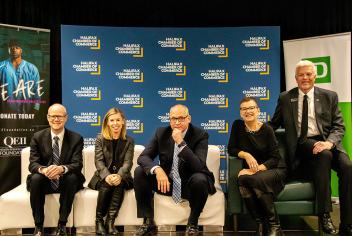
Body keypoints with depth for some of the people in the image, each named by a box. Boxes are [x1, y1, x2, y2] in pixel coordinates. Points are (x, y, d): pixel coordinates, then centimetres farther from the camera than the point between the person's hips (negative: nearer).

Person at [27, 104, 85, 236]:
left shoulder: (76, 138, -3)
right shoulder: (37, 137, 1)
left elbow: (78, 164, -13)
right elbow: (33, 163, -7)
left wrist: (62, 169, -36)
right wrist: (43, 170, -33)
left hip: (65, 181, -1)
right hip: (45, 181, 1)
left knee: (72, 177, -33)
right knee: (35, 178, -31)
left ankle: (62, 225, -21)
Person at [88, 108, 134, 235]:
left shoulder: (129, 141, 3)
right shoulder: (100, 139, 4)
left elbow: (127, 163, -9)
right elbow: (99, 161, -8)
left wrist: (119, 176, -32)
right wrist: (107, 176, -30)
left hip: (121, 177, 0)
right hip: (103, 177, 0)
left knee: (119, 183, -32)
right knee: (106, 185, -32)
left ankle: (110, 220, -29)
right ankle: (99, 220, -20)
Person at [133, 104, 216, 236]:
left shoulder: (200, 135, -13)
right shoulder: (161, 133, -3)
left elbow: (198, 166, -25)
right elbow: (143, 157, -9)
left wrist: (181, 143, -33)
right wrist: (157, 169, -31)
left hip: (189, 183, -3)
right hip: (166, 181, 3)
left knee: (200, 179, -36)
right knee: (140, 172, -17)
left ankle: (192, 224, -9)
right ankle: (148, 222, -5)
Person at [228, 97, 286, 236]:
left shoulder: (267, 129, -9)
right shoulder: (237, 125, -1)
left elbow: (274, 158, -11)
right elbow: (231, 149, -1)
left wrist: (257, 169, -24)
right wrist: (246, 155, -19)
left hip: (274, 170, -2)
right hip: (252, 170, 3)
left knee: (256, 179, -35)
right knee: (243, 179, -32)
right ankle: (260, 224, -15)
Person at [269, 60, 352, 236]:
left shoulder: (329, 96, 11)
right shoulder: (285, 98, 12)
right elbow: (274, 124, 20)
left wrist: (329, 142, -16)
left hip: (327, 141, 2)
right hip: (303, 143, -1)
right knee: (324, 155, -34)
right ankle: (324, 214, -26)